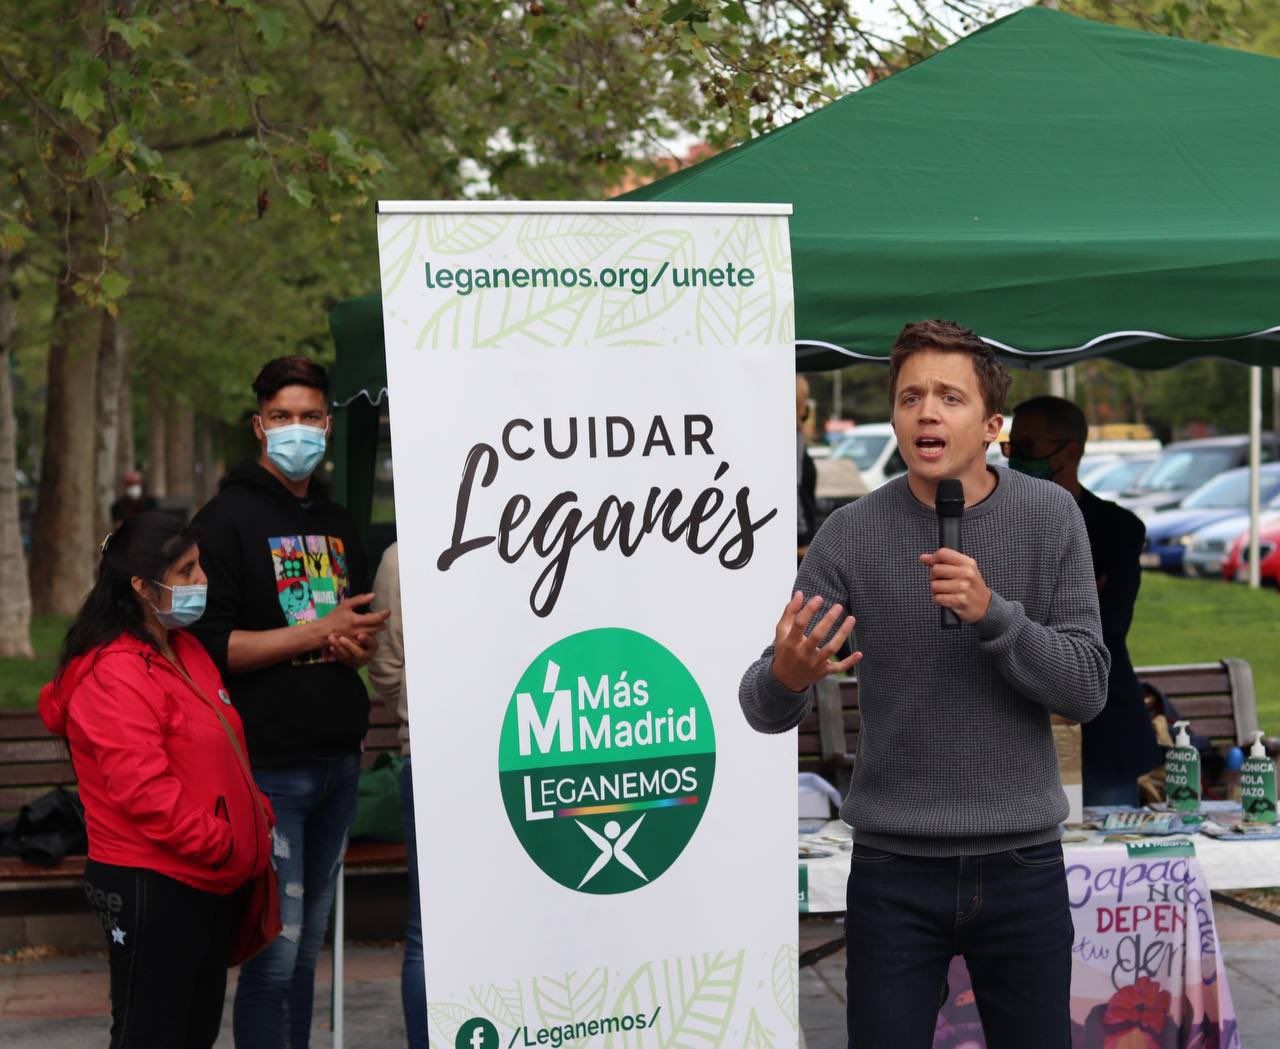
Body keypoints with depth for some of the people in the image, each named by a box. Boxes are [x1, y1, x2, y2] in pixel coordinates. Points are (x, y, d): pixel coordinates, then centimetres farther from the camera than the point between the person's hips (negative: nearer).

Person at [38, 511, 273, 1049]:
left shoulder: (184, 650, 13)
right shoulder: (114, 675, -18)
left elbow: (224, 757, 21)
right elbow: (142, 787, -26)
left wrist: (256, 819, 9)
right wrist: (218, 843, -21)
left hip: (206, 880, 10)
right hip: (152, 887, -10)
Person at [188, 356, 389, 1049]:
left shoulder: (337, 524, 17)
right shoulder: (228, 518, -4)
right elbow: (210, 646, -13)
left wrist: (359, 644, 2)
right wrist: (318, 633, -15)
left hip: (337, 762, 6)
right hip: (269, 765, -6)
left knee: (307, 951, 11)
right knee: (276, 952, -6)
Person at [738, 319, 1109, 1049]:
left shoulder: (1050, 517, -3)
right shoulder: (851, 535, -6)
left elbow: (1087, 689, -6)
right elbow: (768, 710, -7)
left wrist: (991, 612, -21)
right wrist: (787, 676, -30)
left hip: (1023, 865, 1)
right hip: (894, 871, -1)